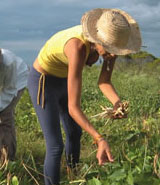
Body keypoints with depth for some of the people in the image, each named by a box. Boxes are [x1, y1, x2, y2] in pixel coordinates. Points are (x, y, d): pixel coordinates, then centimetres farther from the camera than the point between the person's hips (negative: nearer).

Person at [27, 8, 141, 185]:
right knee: (56, 147, -3)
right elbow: (73, 107, -42)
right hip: (42, 84, -8)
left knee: (75, 133, 23)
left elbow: (104, 82, -8)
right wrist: (100, 140, -49)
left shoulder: (111, 39, -18)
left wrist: (118, 104, -28)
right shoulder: (78, 48, -43)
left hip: (62, 80, 8)